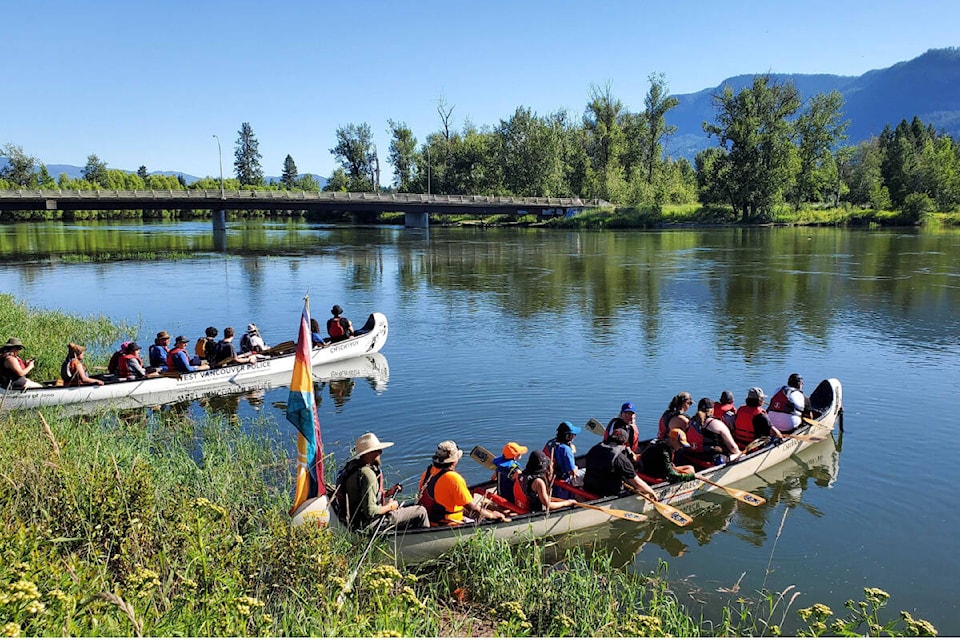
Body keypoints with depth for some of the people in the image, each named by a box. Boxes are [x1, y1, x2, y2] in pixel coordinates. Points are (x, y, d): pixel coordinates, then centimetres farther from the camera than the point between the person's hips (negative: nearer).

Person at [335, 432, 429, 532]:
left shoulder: (352, 466, 3)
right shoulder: (367, 475, -27)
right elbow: (370, 511, -28)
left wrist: (386, 493, 6)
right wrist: (390, 507, -11)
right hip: (368, 525, -10)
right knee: (421, 512, -4)